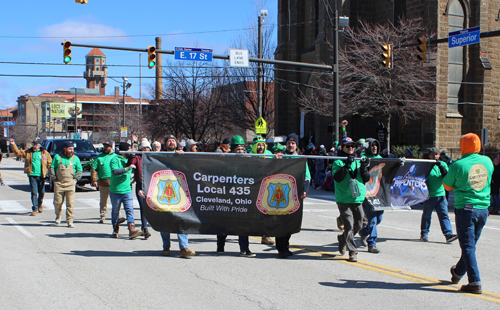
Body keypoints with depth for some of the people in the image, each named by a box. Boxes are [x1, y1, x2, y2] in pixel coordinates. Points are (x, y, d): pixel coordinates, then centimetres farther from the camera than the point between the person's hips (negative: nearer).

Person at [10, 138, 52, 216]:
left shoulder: (45, 153, 6)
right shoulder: (28, 152, 7)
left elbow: (49, 162, 13)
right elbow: (18, 153, 3)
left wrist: (46, 170, 5)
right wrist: (13, 145, -6)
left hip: (41, 175, 1)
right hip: (32, 175, 0)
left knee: (42, 192, 10)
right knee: (34, 192, -4)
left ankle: (40, 204, 38)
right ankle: (35, 209, 0)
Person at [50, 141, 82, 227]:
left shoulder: (75, 158, 9)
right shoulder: (58, 157, 6)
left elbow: (79, 170, 14)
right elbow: (52, 168, 8)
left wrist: (76, 179, 0)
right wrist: (54, 179, 0)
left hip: (70, 184, 0)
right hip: (59, 184, 0)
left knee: (70, 203, -7)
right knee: (57, 202, 5)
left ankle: (70, 221, -2)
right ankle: (58, 216, 31)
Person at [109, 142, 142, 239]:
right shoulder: (115, 160, -8)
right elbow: (115, 171, -26)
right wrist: (127, 168, -28)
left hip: (127, 190, 4)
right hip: (115, 191, -4)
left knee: (130, 210, -9)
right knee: (115, 211, 9)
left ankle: (132, 231, -18)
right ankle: (115, 230, 23)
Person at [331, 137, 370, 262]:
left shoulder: (359, 161, 13)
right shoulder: (338, 162, 2)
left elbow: (366, 179, 8)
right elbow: (337, 177, -14)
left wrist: (364, 168, -9)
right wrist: (347, 165, -21)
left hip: (358, 199, 5)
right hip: (344, 199, -5)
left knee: (358, 225, 10)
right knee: (349, 225, -10)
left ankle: (343, 239, 36)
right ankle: (352, 252, -3)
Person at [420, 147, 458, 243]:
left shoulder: (443, 164, 10)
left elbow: (447, 176, -4)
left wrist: (441, 167, -17)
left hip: (441, 195, 3)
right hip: (429, 195, -3)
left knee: (444, 215, -4)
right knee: (426, 215, 5)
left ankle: (448, 234, -8)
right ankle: (424, 234, 16)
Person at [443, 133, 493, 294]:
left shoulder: (458, 165, -12)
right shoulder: (487, 161, 2)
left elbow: (447, 186, -1)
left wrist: (447, 175, 18)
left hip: (465, 209, -5)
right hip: (483, 209, 5)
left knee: (468, 246, -1)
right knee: (471, 244, 18)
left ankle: (475, 282, -6)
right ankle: (458, 272, 38)